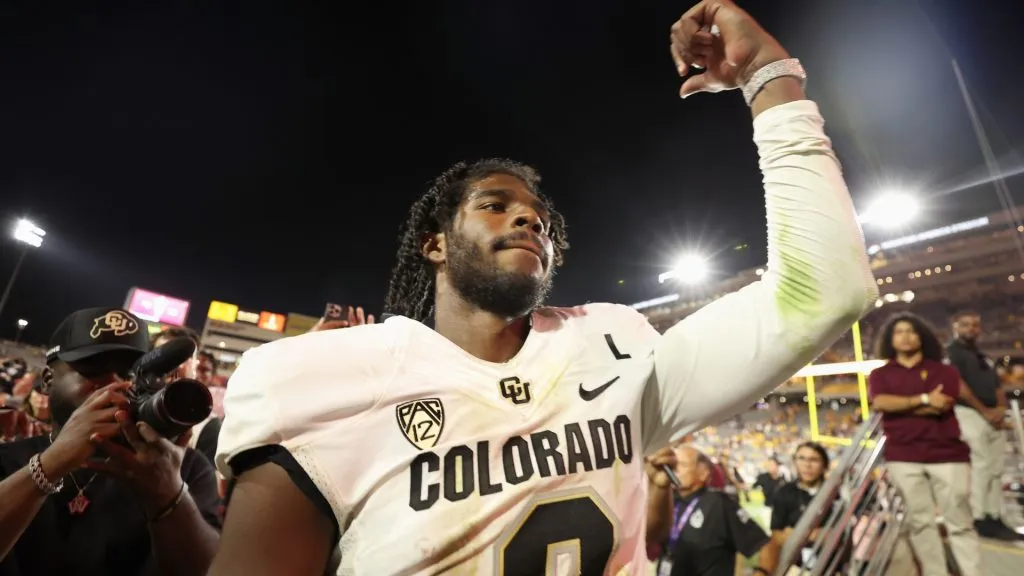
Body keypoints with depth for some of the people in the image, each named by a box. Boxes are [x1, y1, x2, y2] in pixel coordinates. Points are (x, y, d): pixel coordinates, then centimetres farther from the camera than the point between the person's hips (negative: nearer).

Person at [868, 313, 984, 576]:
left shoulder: (944, 371, 10)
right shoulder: (880, 375, 10)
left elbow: (941, 406, -6)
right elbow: (880, 402, -9)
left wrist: (898, 406, -6)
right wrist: (924, 399, -9)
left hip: (947, 454, 0)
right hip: (903, 457, 0)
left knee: (960, 522, 3)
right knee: (920, 522, 3)